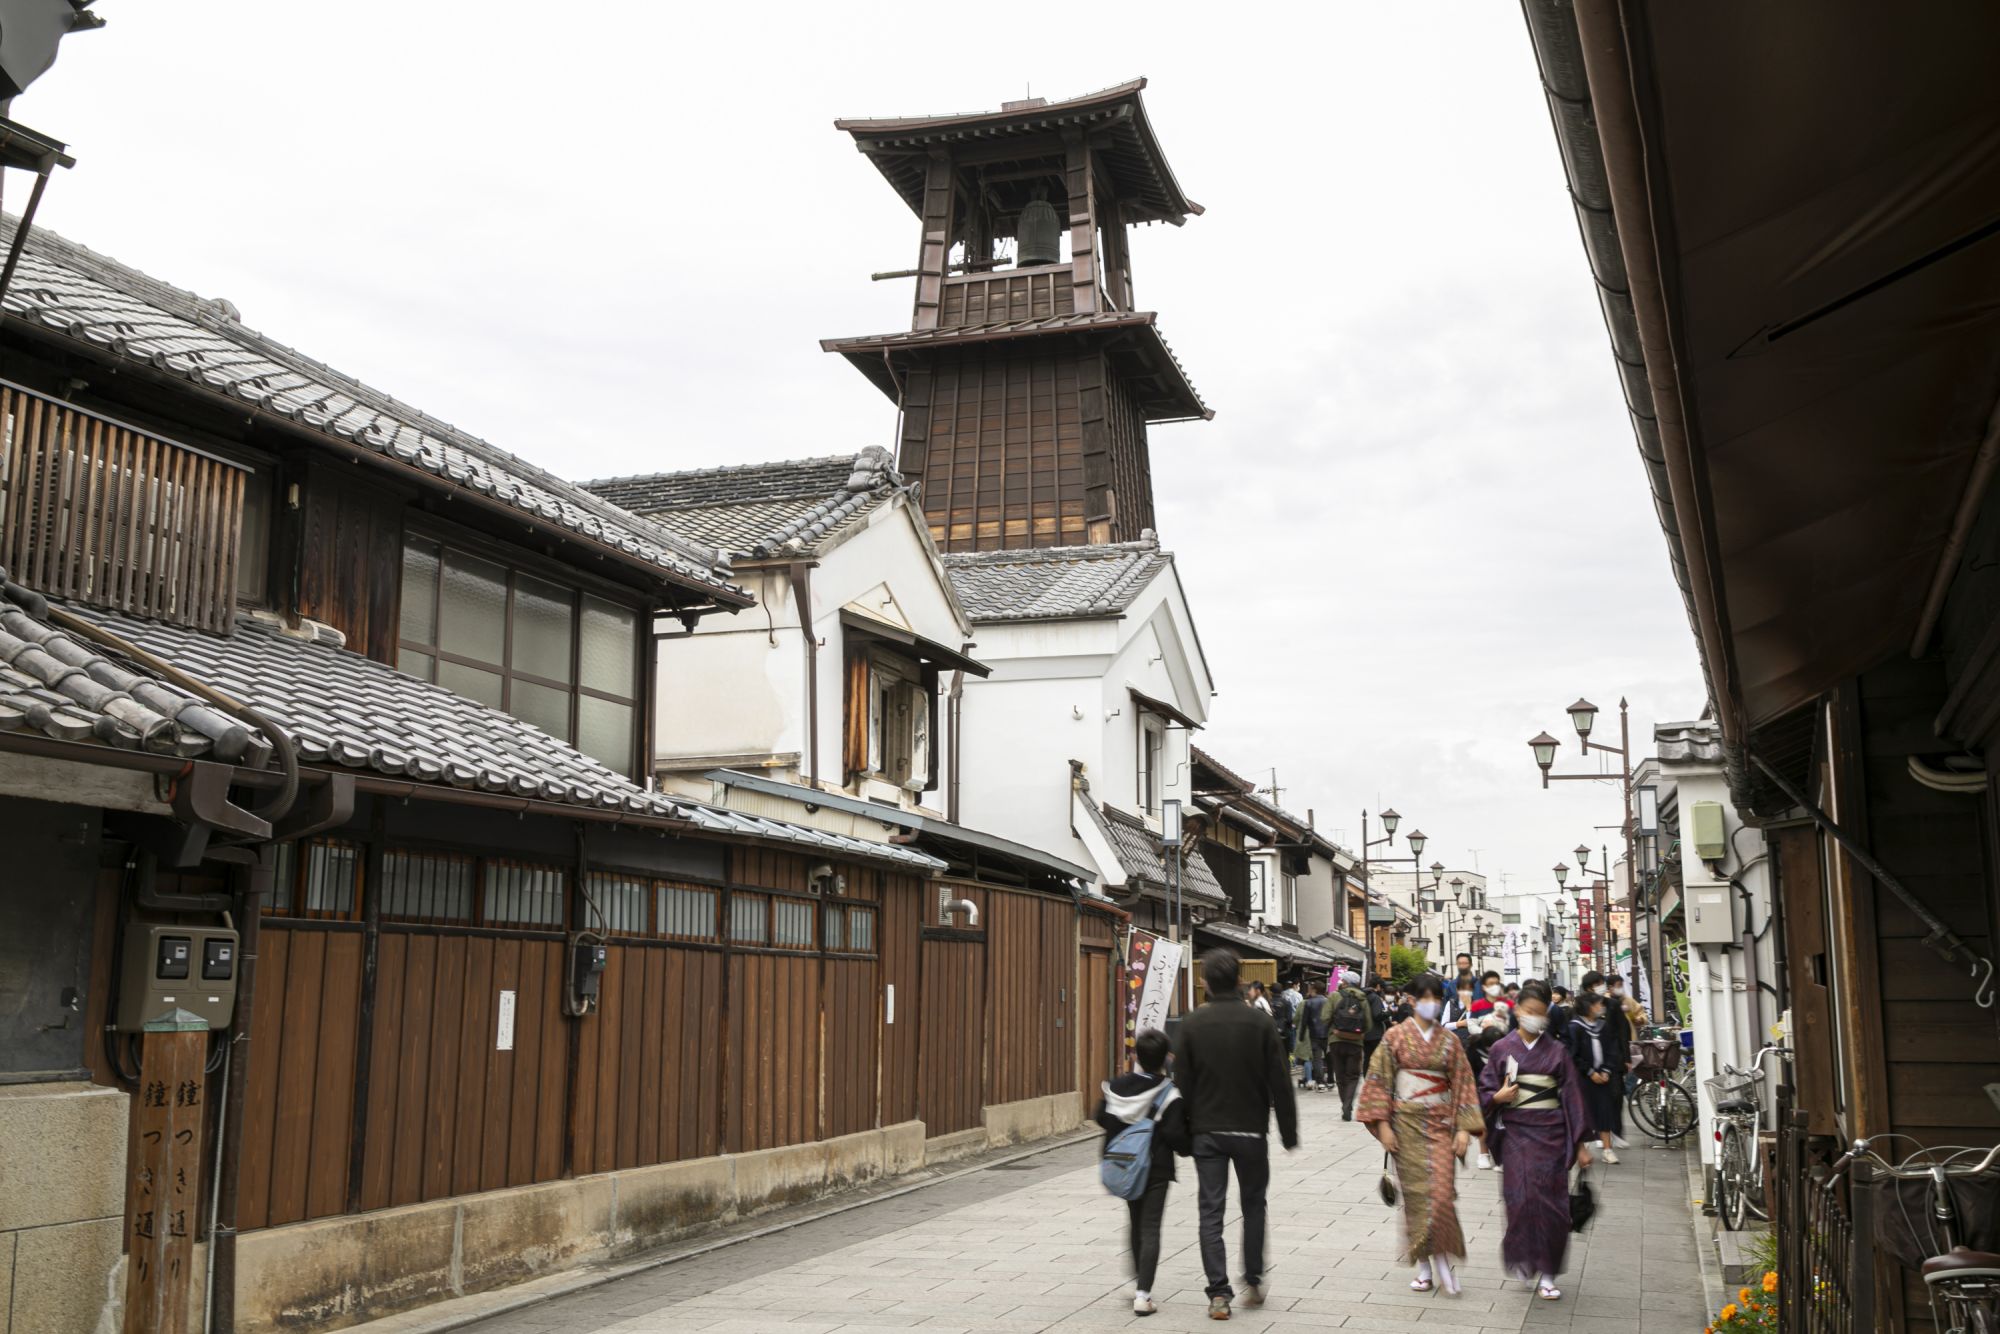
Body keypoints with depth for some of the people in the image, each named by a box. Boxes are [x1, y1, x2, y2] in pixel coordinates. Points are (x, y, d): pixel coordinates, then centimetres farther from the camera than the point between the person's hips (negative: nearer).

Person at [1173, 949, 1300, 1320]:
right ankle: (1253, 1282, 21)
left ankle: (1219, 1294, -1)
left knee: (1211, 1211, 4)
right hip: (1250, 1130, 0)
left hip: (1207, 1132, 0)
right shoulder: (1259, 1023, -5)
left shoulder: (1191, 1026, -5)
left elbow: (1182, 1084, -3)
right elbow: (1279, 1084, -3)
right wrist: (1289, 1132, 5)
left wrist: (1183, 1134, 7)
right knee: (1253, 1205, 18)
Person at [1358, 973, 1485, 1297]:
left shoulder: (1448, 1042, 6)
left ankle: (1440, 1257, 3)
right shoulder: (1395, 1037, 0)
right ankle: (1424, 1266, 10)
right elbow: (1380, 1080, -2)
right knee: (1416, 1191, 0)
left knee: (1441, 1189, -10)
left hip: (1440, 1123, 1)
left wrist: (1464, 1127, -3)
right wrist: (1383, 1124, -8)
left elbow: (1462, 1084, 6)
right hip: (1407, 1122, -1)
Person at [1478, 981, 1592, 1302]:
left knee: (1551, 1201, -2)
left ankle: (1546, 1273, 9)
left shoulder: (1557, 1051, 4)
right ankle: (1521, 1258, 9)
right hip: (1516, 1132, -1)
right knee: (1521, 1197, -12)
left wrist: (1581, 1144, 3)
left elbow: (1572, 1096, 5)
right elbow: (1485, 1091, 8)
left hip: (1551, 1133, 1)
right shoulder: (1502, 1049, 3)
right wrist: (1498, 1097, -15)